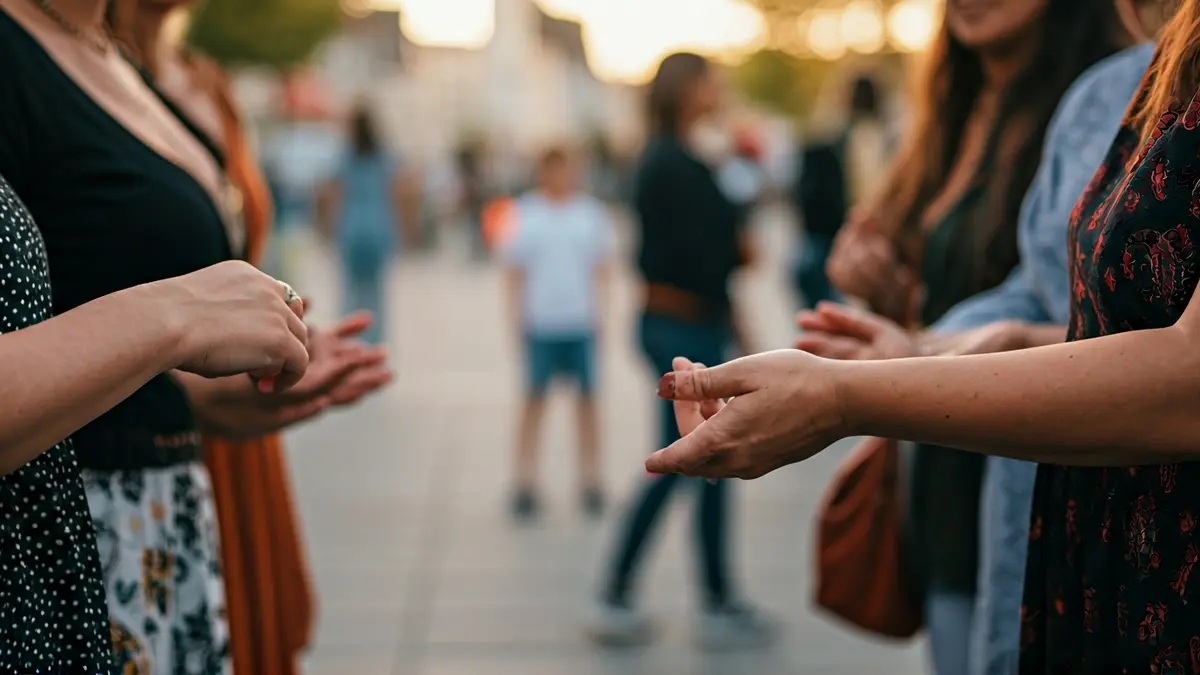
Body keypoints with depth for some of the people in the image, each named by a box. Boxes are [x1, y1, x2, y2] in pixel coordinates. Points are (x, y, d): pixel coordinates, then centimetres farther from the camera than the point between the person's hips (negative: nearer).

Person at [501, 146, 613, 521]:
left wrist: (598, 309, 0)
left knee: (588, 398, 7)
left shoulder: (591, 212, 6)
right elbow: (515, 268, 3)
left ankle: (591, 482, 16)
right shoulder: (524, 214, 2)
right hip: (540, 322, -2)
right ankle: (525, 485, 6)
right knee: (534, 400, 1)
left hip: (583, 321, 2)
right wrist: (518, 314, -4)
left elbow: (601, 265, 9)